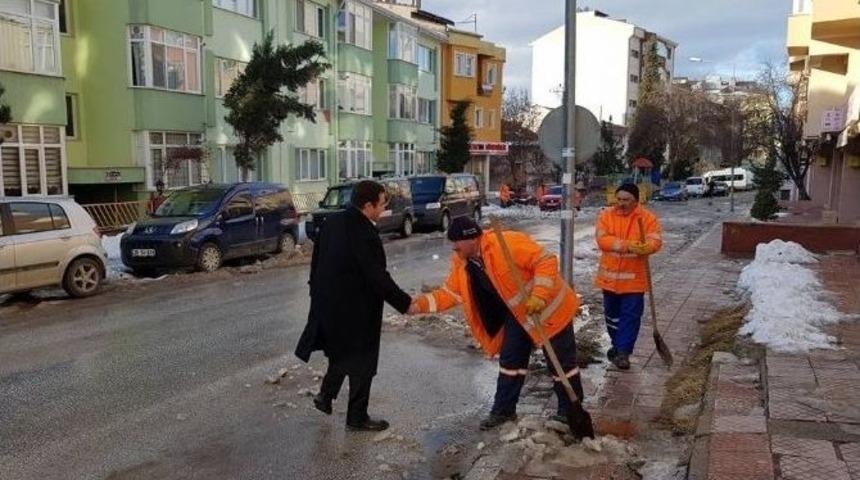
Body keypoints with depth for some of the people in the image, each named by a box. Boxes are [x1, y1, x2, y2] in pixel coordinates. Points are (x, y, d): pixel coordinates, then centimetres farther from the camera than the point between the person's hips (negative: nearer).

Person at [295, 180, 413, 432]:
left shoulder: (332, 222, 1)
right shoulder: (364, 234, -26)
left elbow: (317, 260, 10)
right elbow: (378, 278, -24)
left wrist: (317, 292, 20)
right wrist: (405, 302, -13)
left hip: (328, 304, 8)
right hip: (356, 311, -8)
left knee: (342, 352, 29)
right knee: (362, 363, 9)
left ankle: (325, 396, 36)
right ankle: (357, 417, 21)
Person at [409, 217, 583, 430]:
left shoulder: (508, 243, -31)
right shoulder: (462, 263, -6)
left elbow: (546, 261, -29)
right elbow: (450, 292, 0)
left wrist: (538, 297, -35)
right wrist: (420, 304, -13)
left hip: (550, 306, -7)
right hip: (517, 314, 7)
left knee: (561, 362, 7)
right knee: (510, 361, 12)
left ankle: (570, 412, 23)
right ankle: (503, 410, 27)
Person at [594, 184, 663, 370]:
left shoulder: (648, 218, -6)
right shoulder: (606, 215, -3)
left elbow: (656, 241, -16)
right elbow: (602, 239, -15)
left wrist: (644, 248, -39)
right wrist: (626, 245, -27)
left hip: (633, 278, -2)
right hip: (610, 276, 2)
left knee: (631, 315, -2)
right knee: (612, 314, 16)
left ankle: (623, 352, 6)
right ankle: (617, 345, 34)